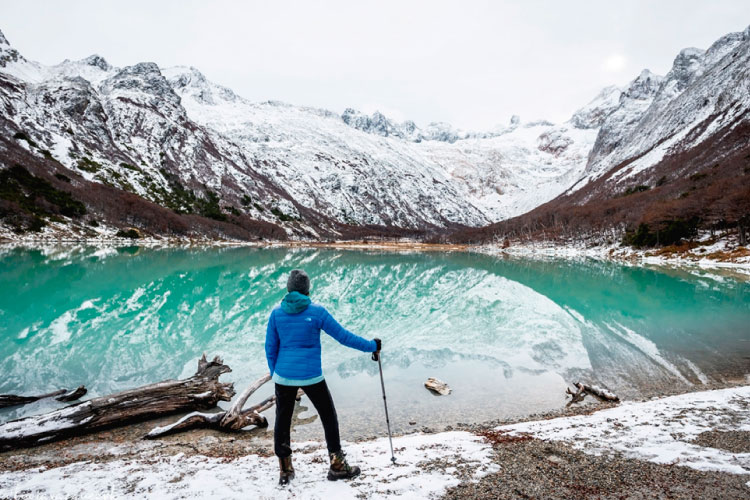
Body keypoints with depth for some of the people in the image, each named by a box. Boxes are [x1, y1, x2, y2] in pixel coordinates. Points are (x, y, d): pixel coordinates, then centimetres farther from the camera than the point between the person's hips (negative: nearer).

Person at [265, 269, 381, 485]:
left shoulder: (276, 312, -2)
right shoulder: (316, 311, -10)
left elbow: (270, 347, 5)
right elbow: (343, 335, -7)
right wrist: (371, 346, 4)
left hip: (284, 376, 3)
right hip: (311, 376, -2)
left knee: (282, 420, 18)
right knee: (329, 417, 15)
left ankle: (285, 471, 27)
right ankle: (337, 466, 24)